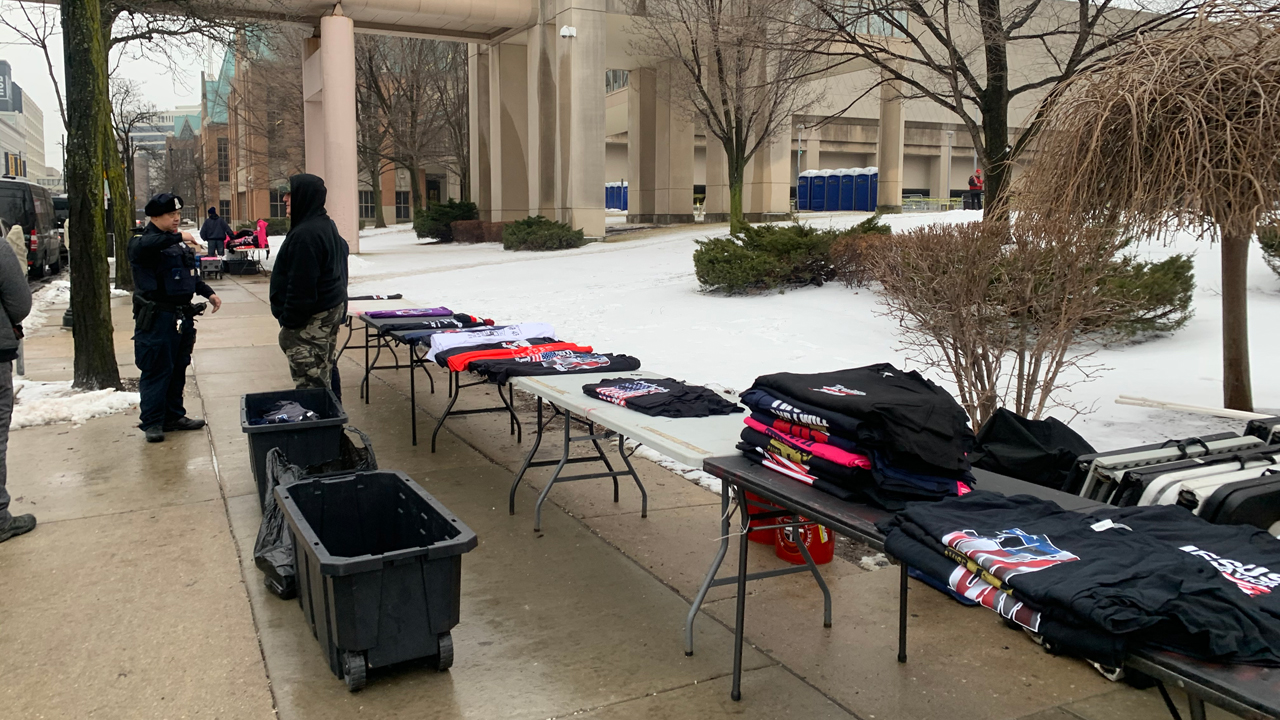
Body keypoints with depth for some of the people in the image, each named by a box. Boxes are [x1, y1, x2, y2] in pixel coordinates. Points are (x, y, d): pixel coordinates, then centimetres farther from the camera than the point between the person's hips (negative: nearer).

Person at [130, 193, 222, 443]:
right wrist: (177, 237, -38)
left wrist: (208, 293, 21)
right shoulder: (143, 242, -8)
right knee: (156, 369, -4)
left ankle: (174, 416, 24)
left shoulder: (181, 244, 16)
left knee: (178, 368, 14)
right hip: (156, 318, -8)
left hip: (182, 317, 8)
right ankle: (152, 422, 3)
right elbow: (142, 247, -34)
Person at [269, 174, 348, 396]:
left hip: (310, 319, -11)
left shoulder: (305, 234, -21)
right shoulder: (327, 226, 13)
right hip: (333, 309, 11)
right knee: (325, 370, 18)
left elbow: (300, 286, -22)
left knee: (309, 382, -6)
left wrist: (289, 320, -15)